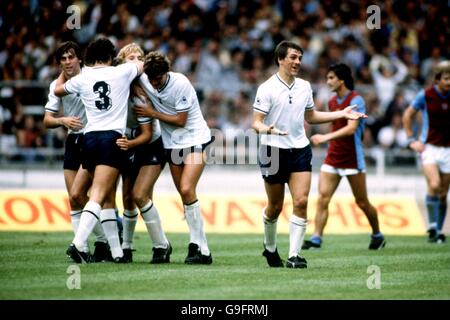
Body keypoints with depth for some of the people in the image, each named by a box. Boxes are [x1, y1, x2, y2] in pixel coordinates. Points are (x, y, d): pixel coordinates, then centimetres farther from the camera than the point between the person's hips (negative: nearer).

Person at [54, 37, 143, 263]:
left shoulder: (81, 79, 9)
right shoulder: (122, 72, 3)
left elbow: (57, 90, 29)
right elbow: (144, 64, 23)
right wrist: (133, 61, 43)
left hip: (89, 137, 4)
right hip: (112, 137, -4)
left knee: (107, 198, 12)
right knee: (98, 197, -13)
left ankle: (116, 251, 11)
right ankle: (79, 243, -28)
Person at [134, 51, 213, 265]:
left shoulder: (180, 84, -20)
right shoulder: (144, 79, -5)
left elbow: (180, 120, -16)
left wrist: (152, 113, -14)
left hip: (195, 139, -6)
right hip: (172, 144, 6)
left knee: (187, 190, -19)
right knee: (185, 197, 3)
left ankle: (198, 246, -16)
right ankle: (202, 250, 6)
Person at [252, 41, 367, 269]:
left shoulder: (304, 87, 9)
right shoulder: (267, 88, -8)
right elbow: (256, 122, -11)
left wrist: (342, 114, 17)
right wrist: (267, 129, -34)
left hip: (300, 150, 4)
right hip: (274, 151, -4)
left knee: (301, 202, -11)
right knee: (275, 207, 6)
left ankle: (294, 255, -9)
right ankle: (270, 248, 31)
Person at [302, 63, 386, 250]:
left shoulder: (356, 100, -13)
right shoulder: (332, 102, 10)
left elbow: (351, 128, -25)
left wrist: (326, 137, -32)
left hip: (352, 159, -6)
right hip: (332, 158, 6)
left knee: (362, 202, 5)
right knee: (323, 197, -10)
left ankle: (377, 236, 25)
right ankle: (316, 238, -14)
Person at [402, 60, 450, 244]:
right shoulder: (426, 95, -6)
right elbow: (408, 115, 7)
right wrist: (412, 140, 2)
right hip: (429, 147, -3)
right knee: (434, 185, -22)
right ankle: (432, 226, -14)